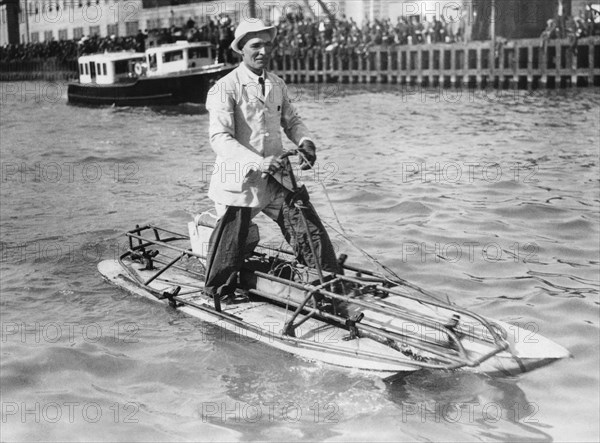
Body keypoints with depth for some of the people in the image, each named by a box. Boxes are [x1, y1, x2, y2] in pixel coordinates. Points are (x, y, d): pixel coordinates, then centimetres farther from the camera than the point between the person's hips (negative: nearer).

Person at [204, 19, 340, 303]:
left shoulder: (277, 85, 8)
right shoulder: (225, 89, -12)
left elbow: (291, 121, 20)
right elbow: (220, 139, -20)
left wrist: (305, 141, -4)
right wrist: (258, 163, -32)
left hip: (277, 176, 5)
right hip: (240, 181, -5)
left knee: (311, 232, -2)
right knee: (229, 251, 6)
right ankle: (217, 296, 28)